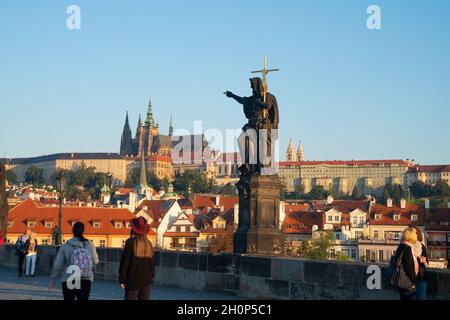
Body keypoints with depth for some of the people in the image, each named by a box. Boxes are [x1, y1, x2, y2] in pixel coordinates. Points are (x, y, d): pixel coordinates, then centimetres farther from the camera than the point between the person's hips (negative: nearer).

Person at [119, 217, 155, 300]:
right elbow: (152, 263, 10)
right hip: (147, 280, 4)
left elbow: (125, 261, -8)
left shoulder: (130, 242, -9)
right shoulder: (148, 243, 5)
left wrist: (121, 279, -2)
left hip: (133, 280, -4)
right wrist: (151, 276, 21)